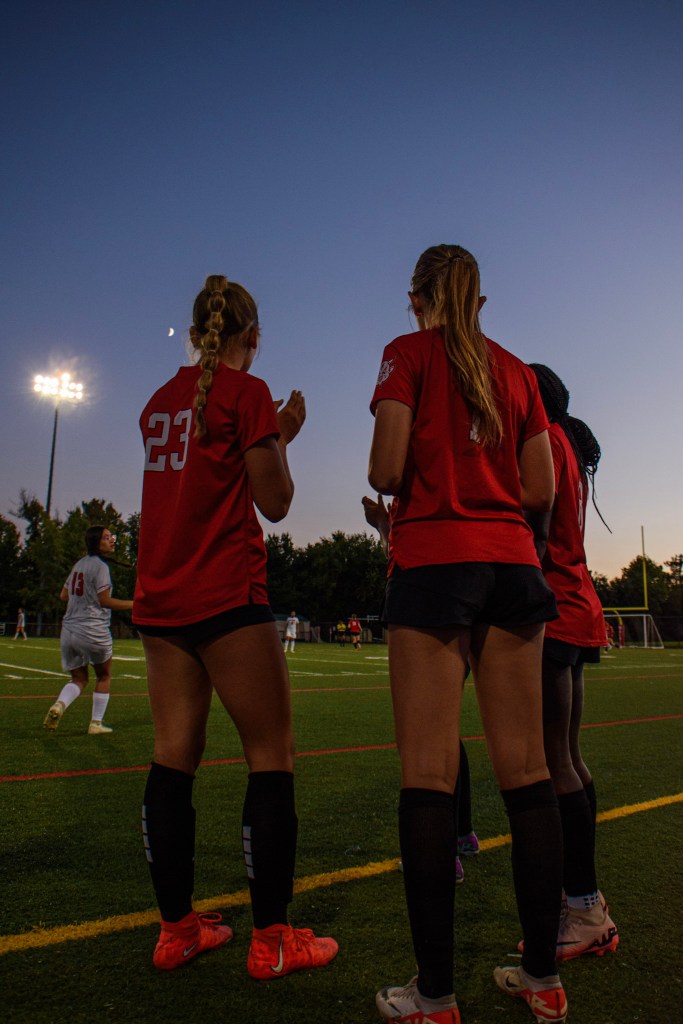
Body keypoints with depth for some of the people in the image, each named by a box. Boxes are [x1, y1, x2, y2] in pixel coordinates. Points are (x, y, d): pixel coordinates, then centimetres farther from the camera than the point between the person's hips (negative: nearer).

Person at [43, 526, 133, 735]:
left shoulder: (79, 564, 13)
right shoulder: (100, 565, -10)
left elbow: (63, 596, 19)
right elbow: (105, 601, -14)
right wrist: (133, 605, -7)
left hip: (69, 630, 6)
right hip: (94, 631, -6)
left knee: (79, 679, 16)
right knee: (104, 676, 14)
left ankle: (59, 704, -12)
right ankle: (96, 724, 15)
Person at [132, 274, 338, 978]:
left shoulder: (159, 401, 16)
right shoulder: (246, 391, -5)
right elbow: (274, 502, -6)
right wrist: (281, 438, 9)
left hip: (159, 596, 8)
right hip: (226, 595, -7)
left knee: (173, 757, 9)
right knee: (271, 756, 1)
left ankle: (176, 928, 20)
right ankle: (271, 940, 8)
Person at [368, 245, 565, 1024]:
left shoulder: (408, 354, 5)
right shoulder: (516, 369, 17)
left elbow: (386, 471, -8)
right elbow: (541, 493, 11)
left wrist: (383, 480, 14)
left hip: (434, 559, -5)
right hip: (513, 562, 5)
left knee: (428, 771, -3)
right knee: (524, 767, 7)